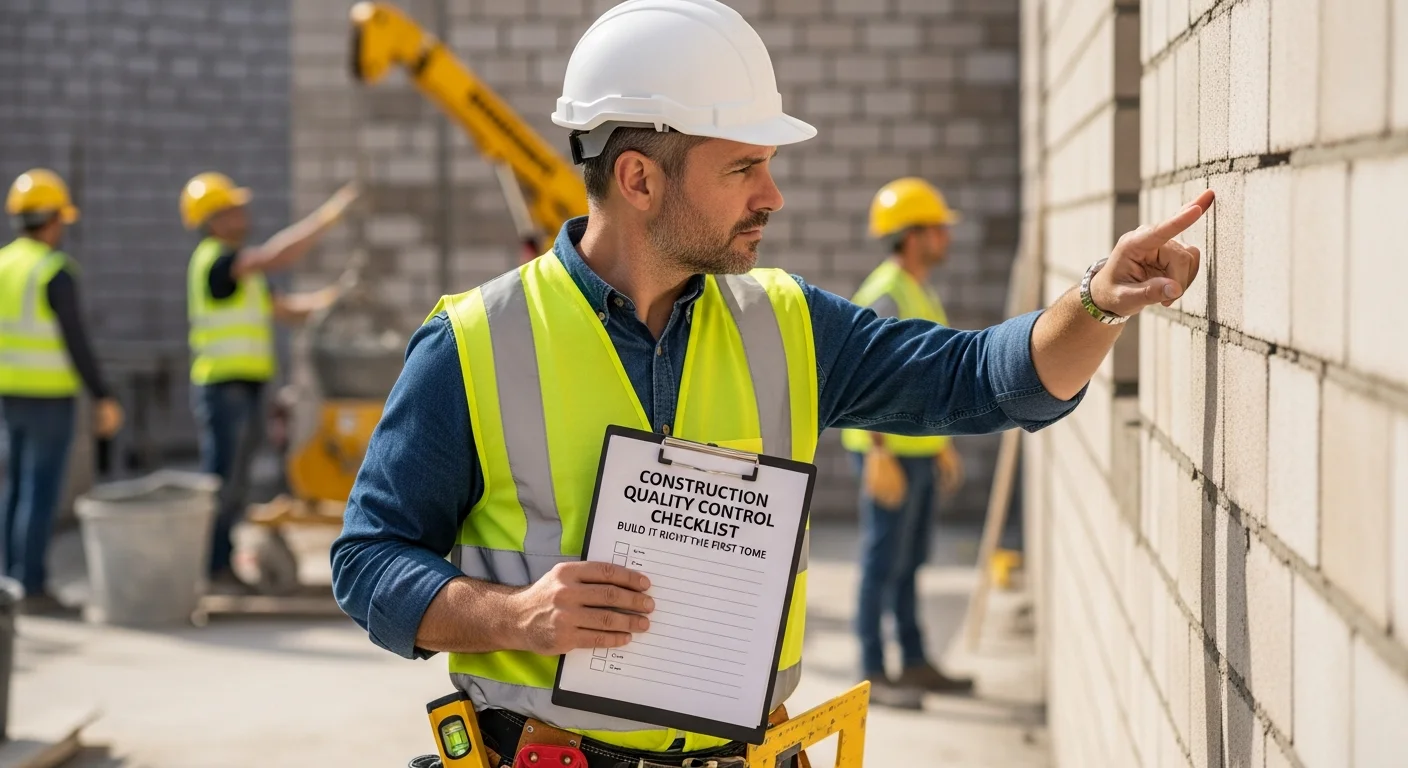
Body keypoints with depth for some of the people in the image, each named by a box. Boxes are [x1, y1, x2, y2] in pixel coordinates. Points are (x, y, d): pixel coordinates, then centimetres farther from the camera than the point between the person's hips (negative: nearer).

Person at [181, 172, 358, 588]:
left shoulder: (239, 269, 19)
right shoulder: (213, 258, -12)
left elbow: (282, 308, 20)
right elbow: (279, 255, -24)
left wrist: (334, 296, 8)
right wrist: (328, 216, -22)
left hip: (245, 389, 10)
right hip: (223, 387, -10)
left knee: (235, 489, 12)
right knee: (220, 486, -6)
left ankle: (221, 565, 17)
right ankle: (206, 568, -2)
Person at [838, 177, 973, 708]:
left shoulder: (919, 292, 14)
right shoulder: (882, 296, -18)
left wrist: (944, 444, 22)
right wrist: (880, 457, -25)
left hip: (917, 447, 10)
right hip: (888, 449, -10)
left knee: (908, 560, 14)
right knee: (884, 560, -4)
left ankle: (914, 664, 22)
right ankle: (873, 674, 2)